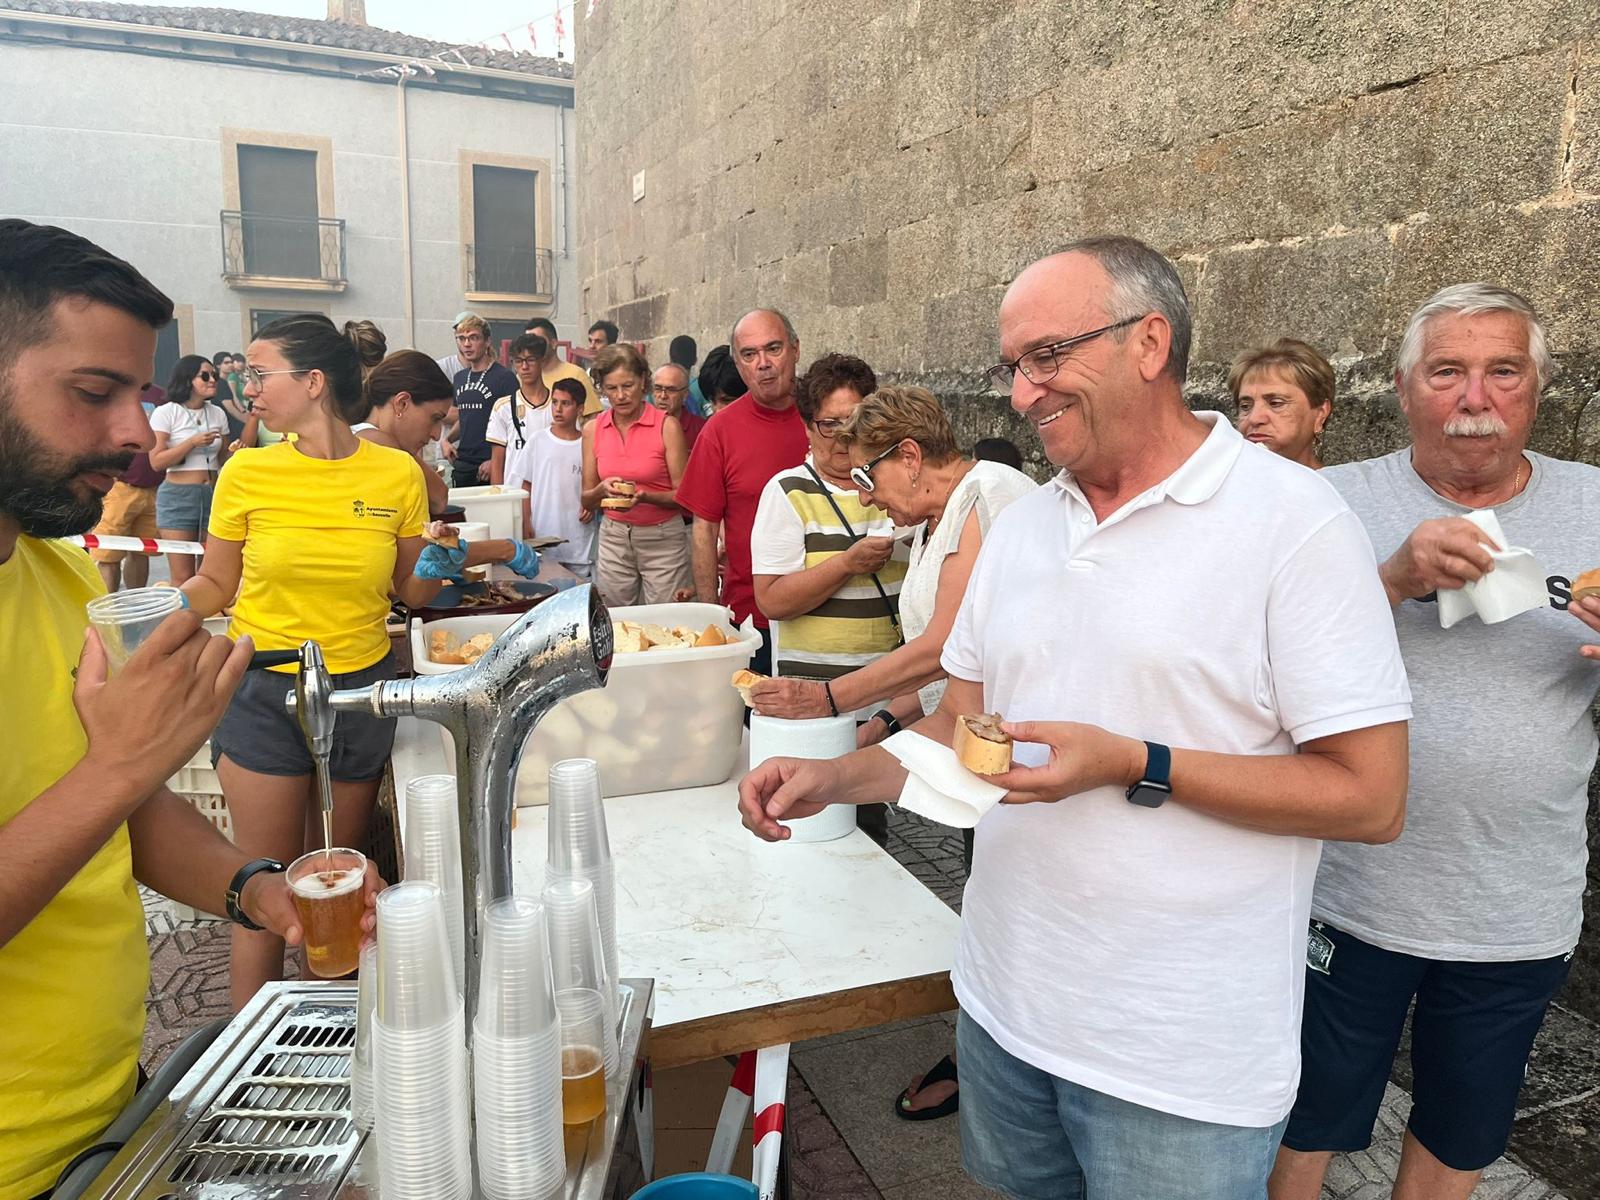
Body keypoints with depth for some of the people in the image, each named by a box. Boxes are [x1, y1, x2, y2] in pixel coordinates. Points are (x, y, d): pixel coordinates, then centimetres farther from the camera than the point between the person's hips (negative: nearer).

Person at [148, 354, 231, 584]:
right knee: (183, 577, -4)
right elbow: (156, 461, -10)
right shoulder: (166, 413, -3)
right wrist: (193, 442, -16)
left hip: (213, 494, 4)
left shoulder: (218, 414, 11)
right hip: (178, 496, -4)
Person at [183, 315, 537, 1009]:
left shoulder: (398, 473, -3)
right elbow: (215, 585, 4)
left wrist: (440, 564, -14)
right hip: (265, 695, -1)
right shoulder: (248, 473, -5)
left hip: (362, 690, 1)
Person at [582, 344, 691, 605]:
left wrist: (645, 496, -23)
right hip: (613, 537, 3)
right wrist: (602, 490, -14)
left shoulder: (667, 426, -7)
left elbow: (683, 495, -8)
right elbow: (587, 500, 7)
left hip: (662, 538, -3)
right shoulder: (593, 429, 4)